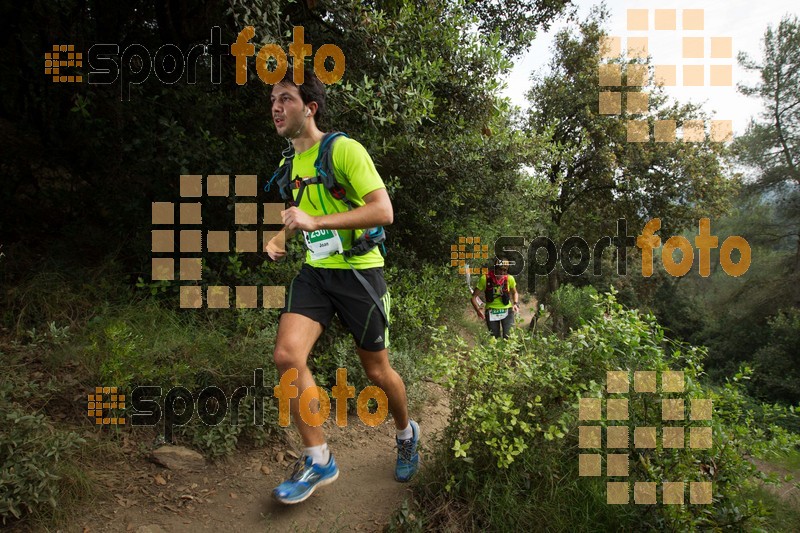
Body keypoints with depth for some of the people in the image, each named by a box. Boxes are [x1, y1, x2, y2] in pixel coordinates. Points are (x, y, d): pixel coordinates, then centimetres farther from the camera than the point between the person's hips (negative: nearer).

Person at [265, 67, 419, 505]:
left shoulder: (344, 149, -12)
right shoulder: (289, 164, 10)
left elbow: (383, 211, -22)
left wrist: (315, 222, -28)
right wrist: (280, 241, 5)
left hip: (358, 272, -5)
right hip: (314, 271, 6)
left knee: (376, 370, 7)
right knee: (287, 355, -17)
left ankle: (406, 433, 39)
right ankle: (318, 460, 1)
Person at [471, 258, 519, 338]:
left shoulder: (509, 278, -9)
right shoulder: (485, 279, -14)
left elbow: (514, 293, 12)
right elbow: (474, 296, -7)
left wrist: (516, 304, -6)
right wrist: (478, 310, -22)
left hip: (507, 311, 0)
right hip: (491, 312, 0)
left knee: (509, 337, -12)